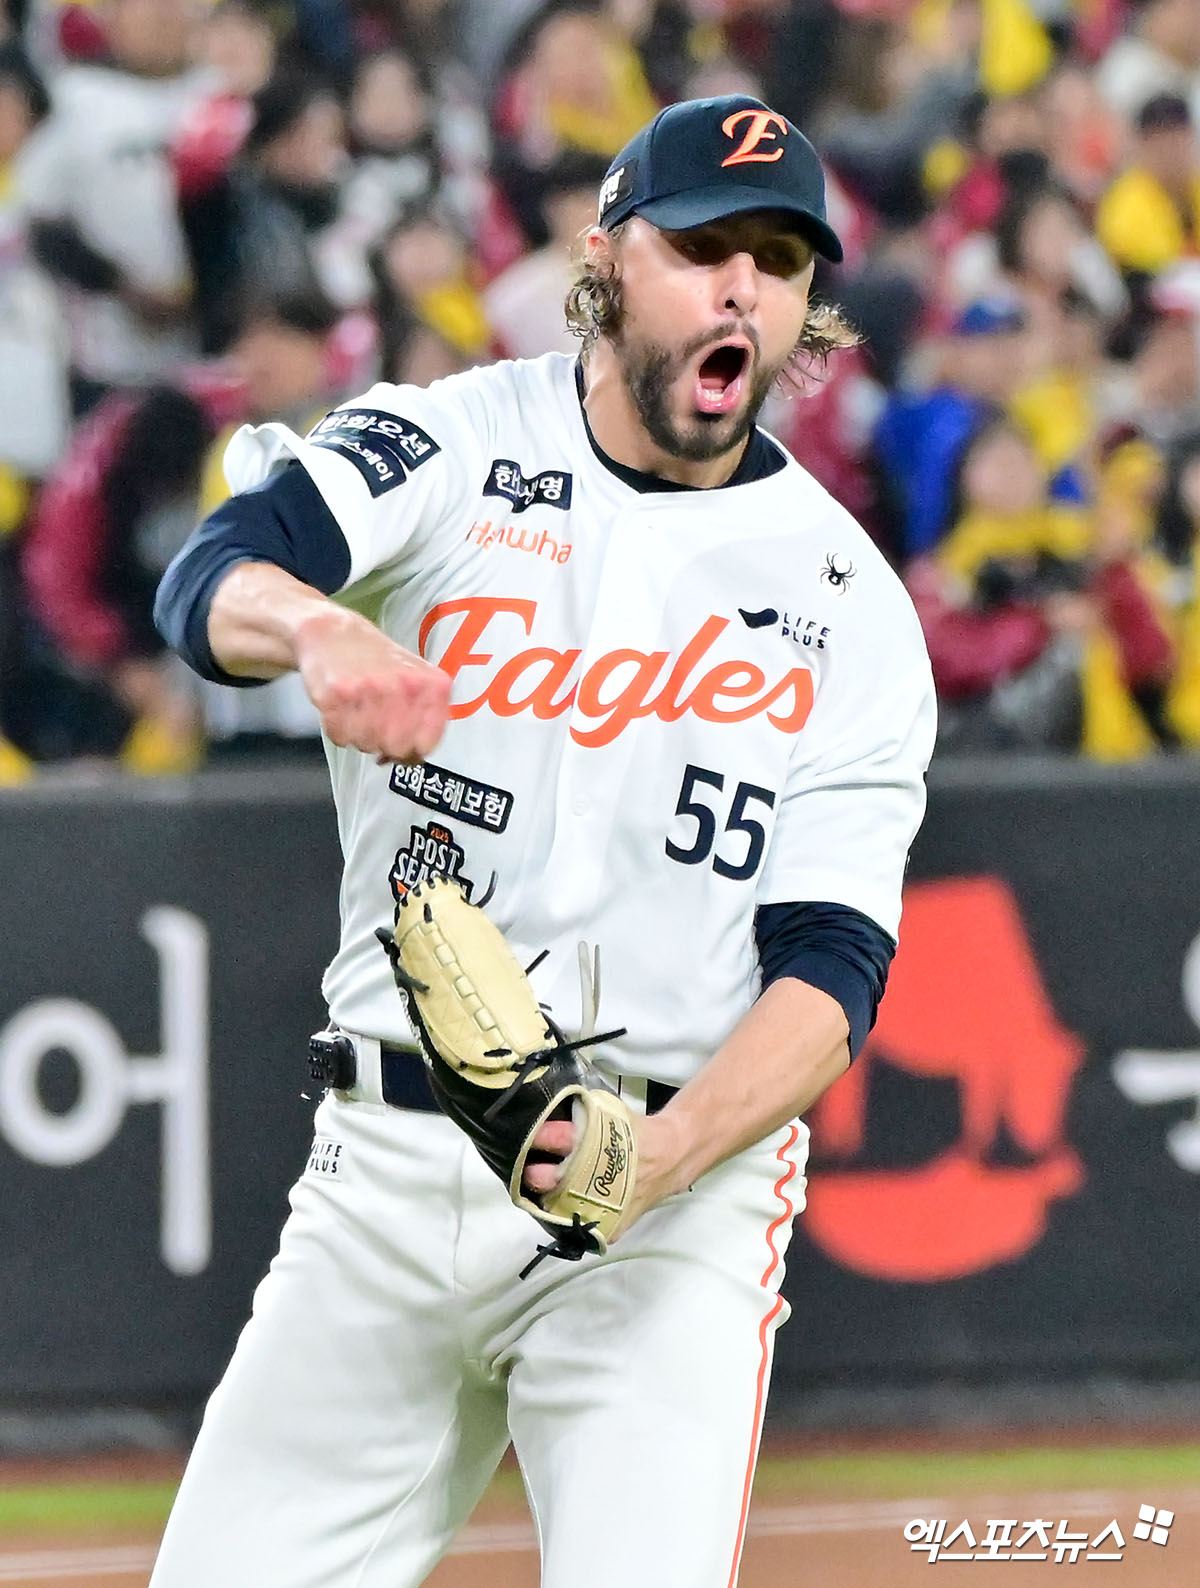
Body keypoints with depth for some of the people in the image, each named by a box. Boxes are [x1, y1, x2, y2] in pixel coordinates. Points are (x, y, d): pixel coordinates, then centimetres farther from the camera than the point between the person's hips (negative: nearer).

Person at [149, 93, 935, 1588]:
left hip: (685, 1179, -1)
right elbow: (207, 580, -18)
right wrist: (319, 626, -42)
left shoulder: (850, 608, 1)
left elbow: (829, 962, -6)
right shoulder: (449, 449, 1)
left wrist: (656, 1158, -24)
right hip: (385, 1170, 1)